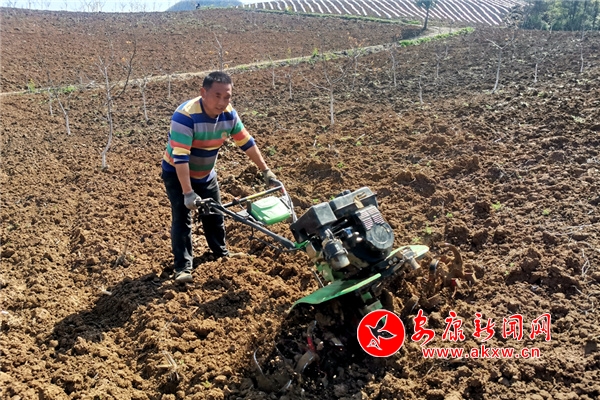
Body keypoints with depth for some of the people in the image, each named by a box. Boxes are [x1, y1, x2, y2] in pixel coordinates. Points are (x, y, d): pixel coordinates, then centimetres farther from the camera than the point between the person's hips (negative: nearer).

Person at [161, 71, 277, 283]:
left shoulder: (229, 114, -16)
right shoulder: (185, 116, -34)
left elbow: (247, 142, -4)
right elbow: (180, 157, -37)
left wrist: (265, 170, -3)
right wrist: (188, 192, -40)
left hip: (205, 175, 6)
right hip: (177, 174, -6)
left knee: (215, 216, 15)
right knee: (182, 218, -10)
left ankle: (221, 254, 35)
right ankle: (182, 267, -1)